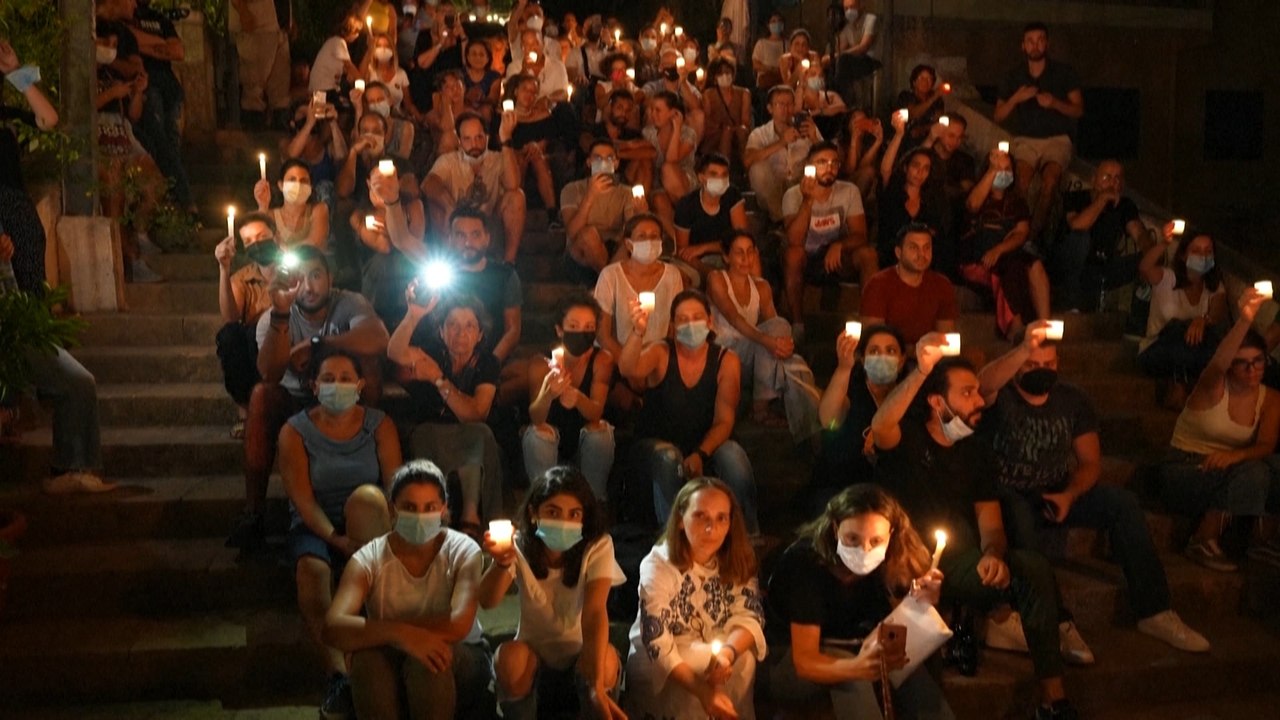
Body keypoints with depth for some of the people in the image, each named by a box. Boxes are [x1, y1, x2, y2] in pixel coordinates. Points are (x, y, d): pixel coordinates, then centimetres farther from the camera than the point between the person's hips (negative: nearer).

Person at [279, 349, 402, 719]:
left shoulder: (379, 424, 2)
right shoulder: (295, 431, -1)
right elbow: (302, 498, -10)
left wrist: (383, 531, -24)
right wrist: (337, 539, -23)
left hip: (367, 525, 0)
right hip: (316, 525, 0)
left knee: (366, 495, -35)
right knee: (311, 568, -34)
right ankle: (338, 673, -31)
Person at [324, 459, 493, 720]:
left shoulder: (463, 551, -13)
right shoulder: (369, 559, -11)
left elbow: (459, 625, -30)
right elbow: (333, 628, -28)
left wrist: (384, 628, -22)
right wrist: (399, 633, -43)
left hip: (459, 663, -1)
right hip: (390, 682, 1)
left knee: (427, 662, -35)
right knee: (367, 656, -33)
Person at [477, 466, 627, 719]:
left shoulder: (598, 546, -16)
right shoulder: (521, 547, -12)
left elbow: (594, 612, -31)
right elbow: (488, 602, -28)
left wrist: (596, 685, -46)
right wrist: (502, 563, -51)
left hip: (581, 660, -1)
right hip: (534, 658, 1)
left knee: (606, 656, -33)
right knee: (509, 655, -31)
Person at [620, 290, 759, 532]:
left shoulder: (726, 361, -5)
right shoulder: (661, 354, -10)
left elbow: (724, 421, -8)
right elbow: (628, 369, -33)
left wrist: (700, 455, -25)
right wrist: (638, 332, -53)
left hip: (706, 446, 1)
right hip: (657, 445, -1)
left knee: (733, 456, -29)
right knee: (668, 458, -35)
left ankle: (747, 535, -13)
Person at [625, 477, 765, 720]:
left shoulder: (738, 561, -7)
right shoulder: (657, 566, -21)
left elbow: (750, 617, -15)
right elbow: (658, 644, -26)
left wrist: (727, 653, -37)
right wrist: (703, 692, -39)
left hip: (713, 652, 4)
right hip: (657, 661, -4)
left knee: (743, 660, -22)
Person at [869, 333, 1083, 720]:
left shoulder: (976, 449, 15)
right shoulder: (906, 437, 1)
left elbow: (989, 517, 8)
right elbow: (879, 427, -25)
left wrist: (993, 554, -16)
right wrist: (921, 371, -37)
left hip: (961, 560, 4)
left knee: (1034, 566, -25)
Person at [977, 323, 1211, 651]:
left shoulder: (1073, 401, 6)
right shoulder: (1001, 397, -7)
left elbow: (1090, 462, 5)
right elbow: (982, 386, -34)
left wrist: (1069, 495, -15)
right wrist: (1025, 348, -48)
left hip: (1057, 494, 5)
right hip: (1008, 496, -4)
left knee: (1123, 503, -18)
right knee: (1018, 515, -38)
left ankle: (1152, 610, -13)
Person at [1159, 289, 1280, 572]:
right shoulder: (1213, 388, -13)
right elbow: (1217, 363, -37)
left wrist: (1236, 455, -32)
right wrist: (1244, 321, -55)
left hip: (1228, 470, 5)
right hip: (1184, 471, -5)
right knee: (1251, 473, -32)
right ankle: (1204, 542, -18)